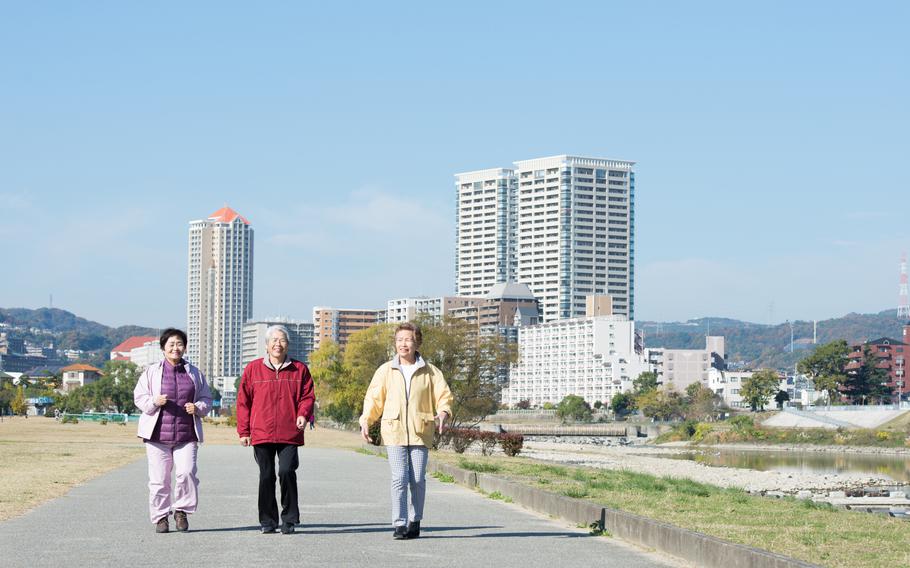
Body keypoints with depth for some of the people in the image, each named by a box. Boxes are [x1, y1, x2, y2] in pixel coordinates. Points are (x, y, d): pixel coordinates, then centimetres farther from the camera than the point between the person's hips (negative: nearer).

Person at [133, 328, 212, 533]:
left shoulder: (194, 373, 12)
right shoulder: (152, 372, 8)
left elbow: (206, 399, 17)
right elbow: (139, 397, 6)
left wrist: (198, 407, -4)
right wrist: (154, 402, -14)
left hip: (186, 436, 1)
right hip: (158, 435, -1)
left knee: (187, 472, -14)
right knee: (159, 478, 0)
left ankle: (181, 511, 5)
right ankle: (160, 517, 13)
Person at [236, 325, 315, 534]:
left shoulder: (299, 369, 8)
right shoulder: (253, 369, 7)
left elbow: (307, 395, 10)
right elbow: (243, 401, 8)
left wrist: (303, 414, -11)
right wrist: (243, 431, 5)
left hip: (289, 434, -1)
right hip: (261, 434, 1)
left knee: (287, 472, -13)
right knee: (266, 476, 5)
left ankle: (289, 519, 0)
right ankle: (267, 521, 15)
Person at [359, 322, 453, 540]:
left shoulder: (430, 372, 7)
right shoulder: (385, 371, 9)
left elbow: (444, 396, 8)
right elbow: (373, 398, 12)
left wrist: (443, 413, -13)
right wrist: (365, 421, -2)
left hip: (420, 432, 0)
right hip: (394, 432, 0)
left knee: (418, 480, 1)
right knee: (399, 478, -10)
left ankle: (415, 521, 16)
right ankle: (399, 524, -8)